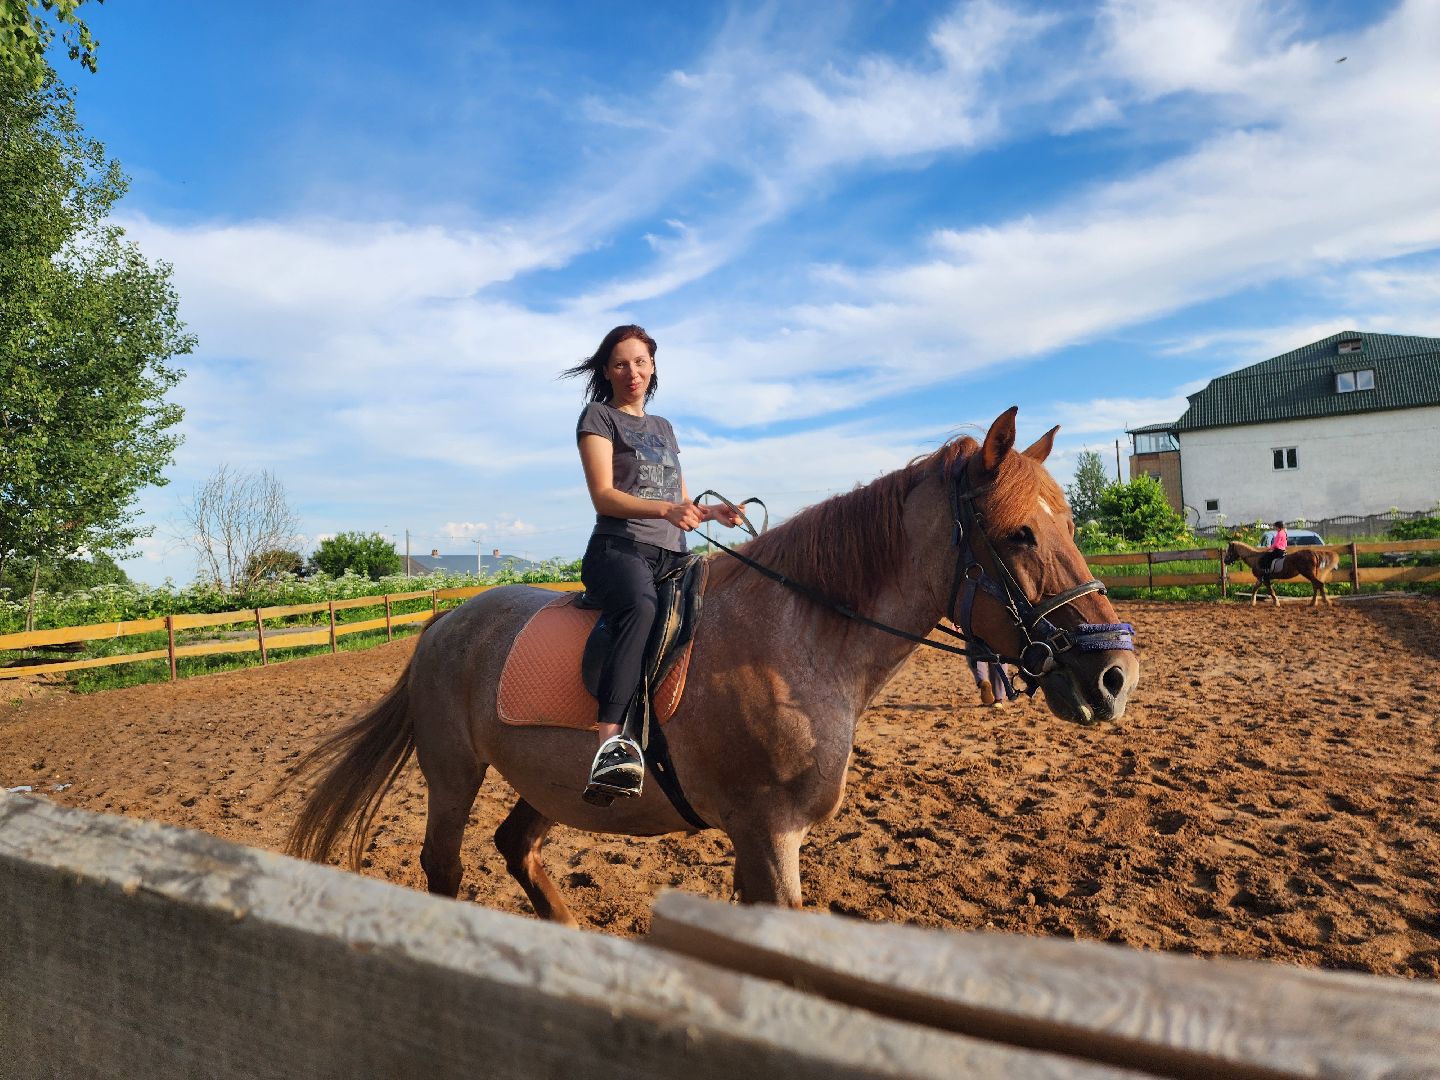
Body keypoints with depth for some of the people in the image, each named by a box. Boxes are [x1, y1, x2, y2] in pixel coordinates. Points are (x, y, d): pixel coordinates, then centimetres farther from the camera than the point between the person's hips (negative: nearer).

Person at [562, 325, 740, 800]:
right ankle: (611, 742, -51)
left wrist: (713, 512, 5)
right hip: (619, 548, -7)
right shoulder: (599, 416, 8)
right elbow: (603, 495, -7)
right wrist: (664, 508, -22)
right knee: (641, 607, -40)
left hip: (673, 555, 7)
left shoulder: (664, 427, 27)